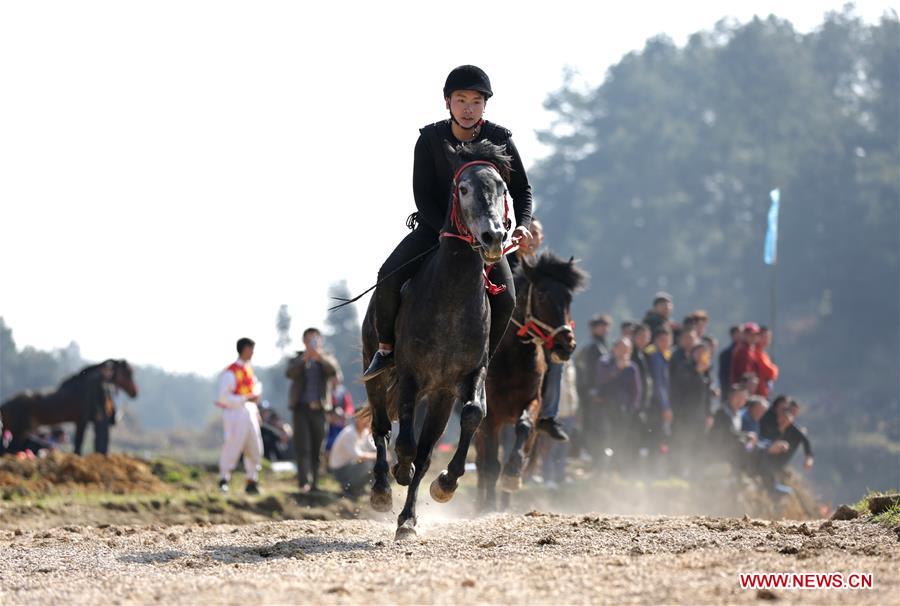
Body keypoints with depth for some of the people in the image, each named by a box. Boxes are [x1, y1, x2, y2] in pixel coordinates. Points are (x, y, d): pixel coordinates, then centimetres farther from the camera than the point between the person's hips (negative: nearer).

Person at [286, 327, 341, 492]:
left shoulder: (327, 360, 12)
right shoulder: (297, 360, 11)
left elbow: (335, 372, -11)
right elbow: (290, 373, -12)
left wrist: (320, 358, -28)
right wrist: (304, 359, -28)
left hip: (319, 409, 2)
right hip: (301, 408, -2)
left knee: (317, 448, 2)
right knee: (303, 447, -13)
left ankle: (314, 483, 6)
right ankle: (304, 482, -22)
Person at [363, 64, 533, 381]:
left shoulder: (500, 140, -9)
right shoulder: (430, 139, -10)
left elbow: (522, 189, -1)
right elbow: (422, 196, -12)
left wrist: (522, 224, -20)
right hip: (434, 225, 0)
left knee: (505, 300, -19)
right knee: (390, 275, -22)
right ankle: (385, 350, -3)